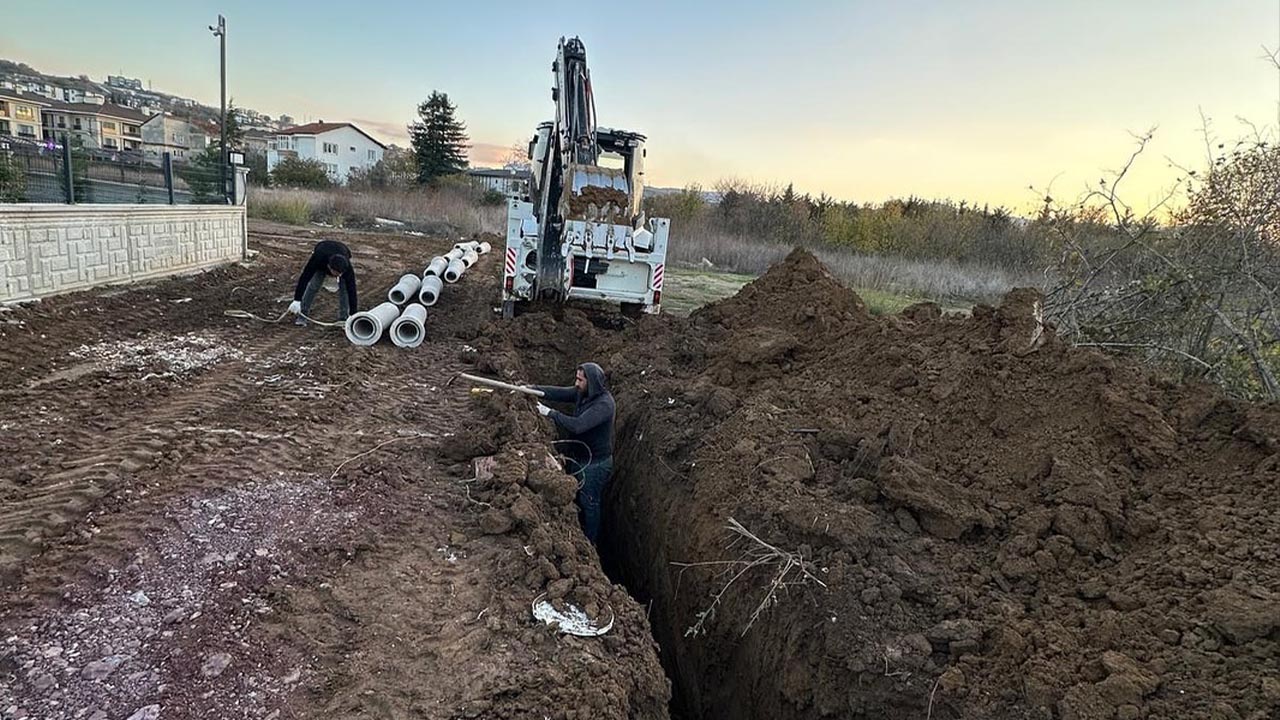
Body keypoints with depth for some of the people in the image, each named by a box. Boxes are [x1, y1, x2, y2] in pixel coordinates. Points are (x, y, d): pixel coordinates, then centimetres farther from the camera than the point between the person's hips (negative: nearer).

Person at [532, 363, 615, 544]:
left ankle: (590, 543, 26)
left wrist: (550, 413, -33)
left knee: (589, 503, 7)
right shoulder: (583, 393, -5)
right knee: (579, 497, 24)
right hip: (582, 457, 9)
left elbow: (578, 425, -39)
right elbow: (559, 393, -7)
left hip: (596, 463, -9)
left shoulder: (604, 404, -31)